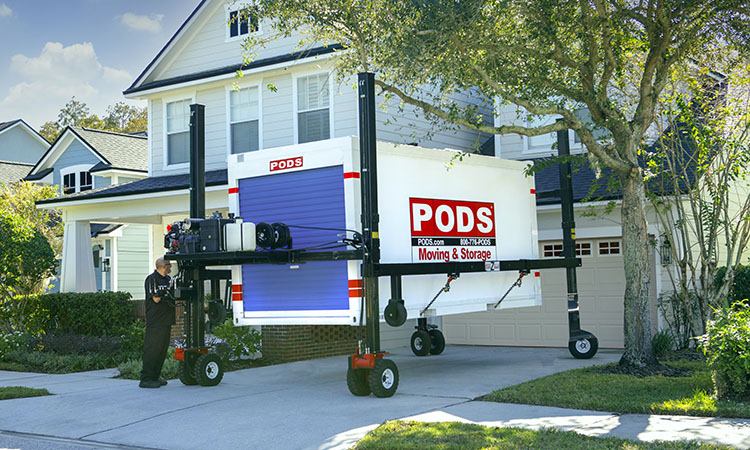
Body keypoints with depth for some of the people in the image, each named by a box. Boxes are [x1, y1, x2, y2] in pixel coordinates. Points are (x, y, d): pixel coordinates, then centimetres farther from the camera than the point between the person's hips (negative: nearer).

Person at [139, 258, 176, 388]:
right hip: (155, 322, -9)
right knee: (152, 349, -9)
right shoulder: (152, 279, -8)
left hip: (166, 321, 9)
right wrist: (165, 290, -21)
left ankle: (154, 377, 17)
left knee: (162, 349, 10)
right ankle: (146, 379, -7)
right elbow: (156, 299, -14)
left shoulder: (168, 279, 17)